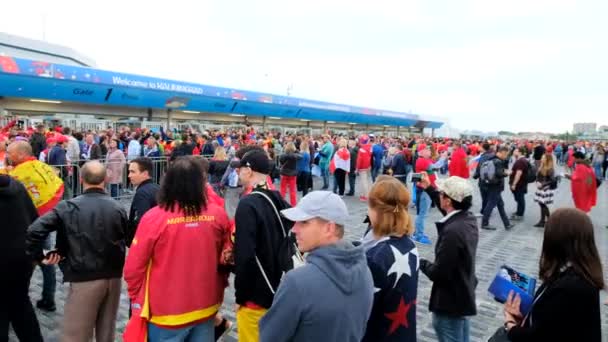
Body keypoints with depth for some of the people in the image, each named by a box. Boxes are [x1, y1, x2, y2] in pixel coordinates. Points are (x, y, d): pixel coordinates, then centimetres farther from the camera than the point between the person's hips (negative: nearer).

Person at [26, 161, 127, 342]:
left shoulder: (69, 207, -10)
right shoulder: (118, 208, -1)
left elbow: (35, 230, -15)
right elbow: (124, 242, 0)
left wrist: (38, 255, 0)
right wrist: (115, 267, 11)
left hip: (85, 278, -3)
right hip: (113, 276, 4)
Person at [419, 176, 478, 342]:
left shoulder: (452, 231, -32)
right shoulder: (469, 219, -5)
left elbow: (438, 273, -26)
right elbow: (450, 212, 19)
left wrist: (421, 262, -8)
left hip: (450, 302, -8)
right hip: (464, 295, 9)